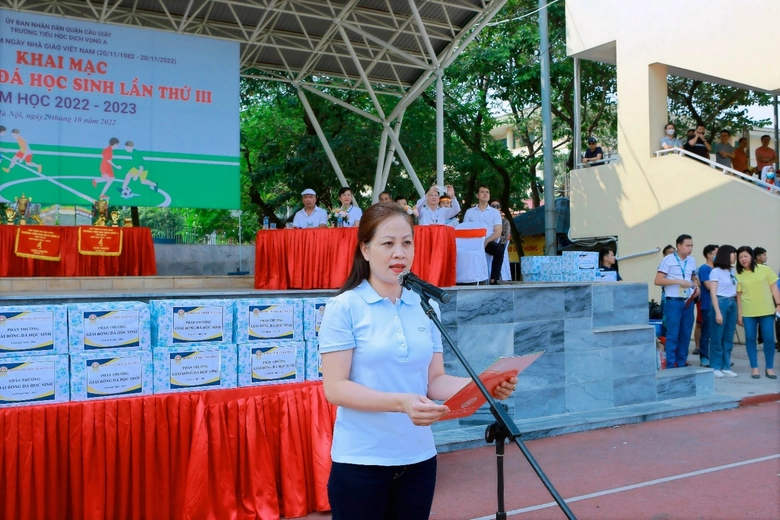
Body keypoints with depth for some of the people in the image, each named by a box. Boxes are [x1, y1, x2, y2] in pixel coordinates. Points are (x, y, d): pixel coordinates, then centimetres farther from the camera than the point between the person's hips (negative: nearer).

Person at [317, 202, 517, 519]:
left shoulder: (426, 306, 4)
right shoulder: (344, 307, -9)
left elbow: (434, 380, 6)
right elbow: (335, 388, -15)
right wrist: (401, 403, -27)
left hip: (419, 458, 4)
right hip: (360, 461, -4)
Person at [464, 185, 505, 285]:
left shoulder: (495, 212, 13)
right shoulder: (469, 212, 16)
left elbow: (498, 233, 2)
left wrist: (486, 241, -17)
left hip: (489, 242, -1)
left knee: (499, 249, -33)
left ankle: (494, 279, -30)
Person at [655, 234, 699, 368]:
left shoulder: (692, 260, 11)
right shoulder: (668, 260, -7)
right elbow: (658, 281, -12)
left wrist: (696, 286, 3)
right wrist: (679, 282, -18)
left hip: (688, 302, 6)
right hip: (673, 302, -6)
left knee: (685, 335, 10)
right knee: (673, 335, -3)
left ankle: (682, 364, 19)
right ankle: (670, 366, 3)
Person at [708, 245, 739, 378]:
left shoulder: (732, 271, 14)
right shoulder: (716, 271, -5)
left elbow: (736, 290, 12)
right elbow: (713, 293, -9)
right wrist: (717, 312, -15)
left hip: (732, 304, 6)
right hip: (721, 303, -6)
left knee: (729, 338, 8)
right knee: (717, 338, 0)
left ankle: (726, 367, 15)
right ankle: (715, 367, 7)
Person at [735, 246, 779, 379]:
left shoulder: (765, 270, 0)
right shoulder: (738, 275, 1)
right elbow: (739, 295, 3)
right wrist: (739, 314, 1)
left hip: (767, 310, 0)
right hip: (748, 312, 0)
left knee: (769, 339, -1)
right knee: (750, 339, 2)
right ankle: (754, 367, 12)